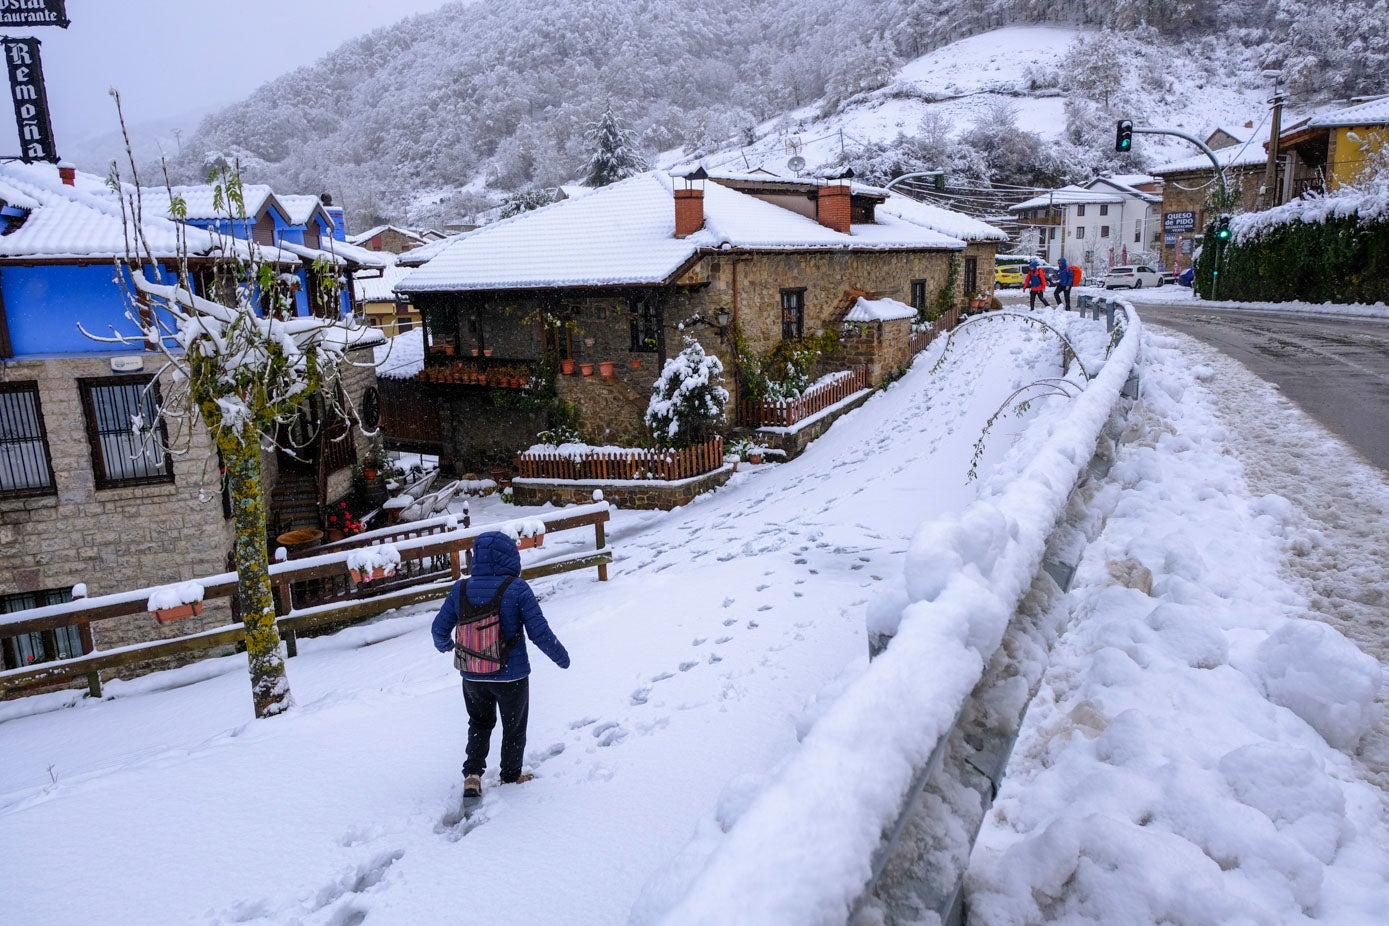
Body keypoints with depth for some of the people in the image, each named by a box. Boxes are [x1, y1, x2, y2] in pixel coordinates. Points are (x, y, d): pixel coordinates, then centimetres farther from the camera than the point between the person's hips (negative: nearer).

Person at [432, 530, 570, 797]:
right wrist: (561, 657, -1)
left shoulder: (460, 589, -8)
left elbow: (440, 628, 3)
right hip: (511, 676, -3)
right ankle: (511, 777, 33)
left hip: (472, 676, 3)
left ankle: (472, 773, 15)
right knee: (514, 727, 20)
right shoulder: (517, 589, -19)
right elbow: (539, 632, -18)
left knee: (479, 724, 27)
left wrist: (443, 645, 27)